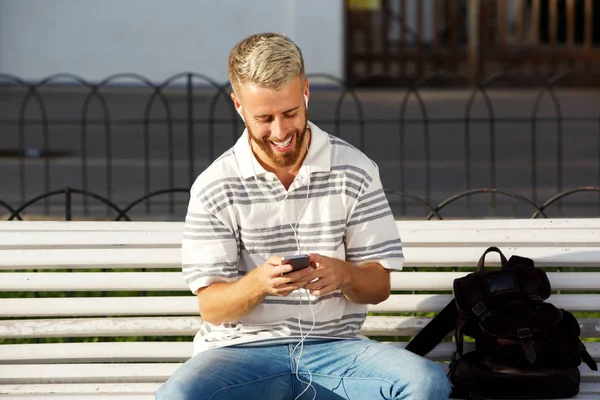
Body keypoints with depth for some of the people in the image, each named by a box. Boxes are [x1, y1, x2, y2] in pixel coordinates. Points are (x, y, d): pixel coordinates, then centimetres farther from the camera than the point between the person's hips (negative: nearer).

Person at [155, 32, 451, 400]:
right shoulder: (214, 187, 0)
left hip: (333, 346, 1)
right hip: (242, 348, -1)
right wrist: (259, 282, -23)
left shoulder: (355, 170, 3)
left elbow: (379, 286, 5)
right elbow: (211, 308, -2)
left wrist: (343, 274, -19)